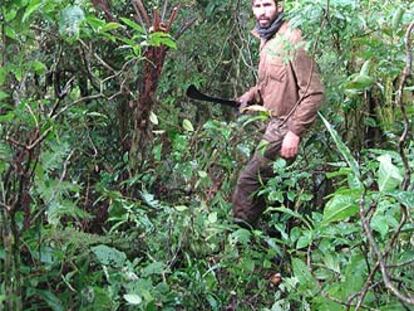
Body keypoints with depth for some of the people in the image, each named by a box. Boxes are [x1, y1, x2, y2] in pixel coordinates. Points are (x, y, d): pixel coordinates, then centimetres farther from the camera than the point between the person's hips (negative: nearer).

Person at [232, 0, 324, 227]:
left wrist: (295, 132, -23)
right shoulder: (267, 39, 10)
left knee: (249, 180, -8)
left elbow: (313, 92, -21)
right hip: (273, 122, 9)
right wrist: (250, 96, 7)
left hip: (284, 127, -9)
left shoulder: (291, 39, -18)